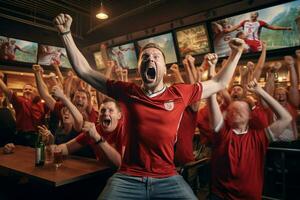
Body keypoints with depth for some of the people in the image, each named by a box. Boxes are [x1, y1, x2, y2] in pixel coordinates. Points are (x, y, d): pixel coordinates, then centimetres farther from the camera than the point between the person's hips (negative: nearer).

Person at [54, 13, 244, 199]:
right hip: (128, 178, 0)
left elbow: (219, 83, 14)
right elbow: (84, 70, 7)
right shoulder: (127, 91, 1)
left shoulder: (180, 93, 1)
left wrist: (236, 53, 14)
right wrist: (66, 33, 6)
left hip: (168, 179, 1)